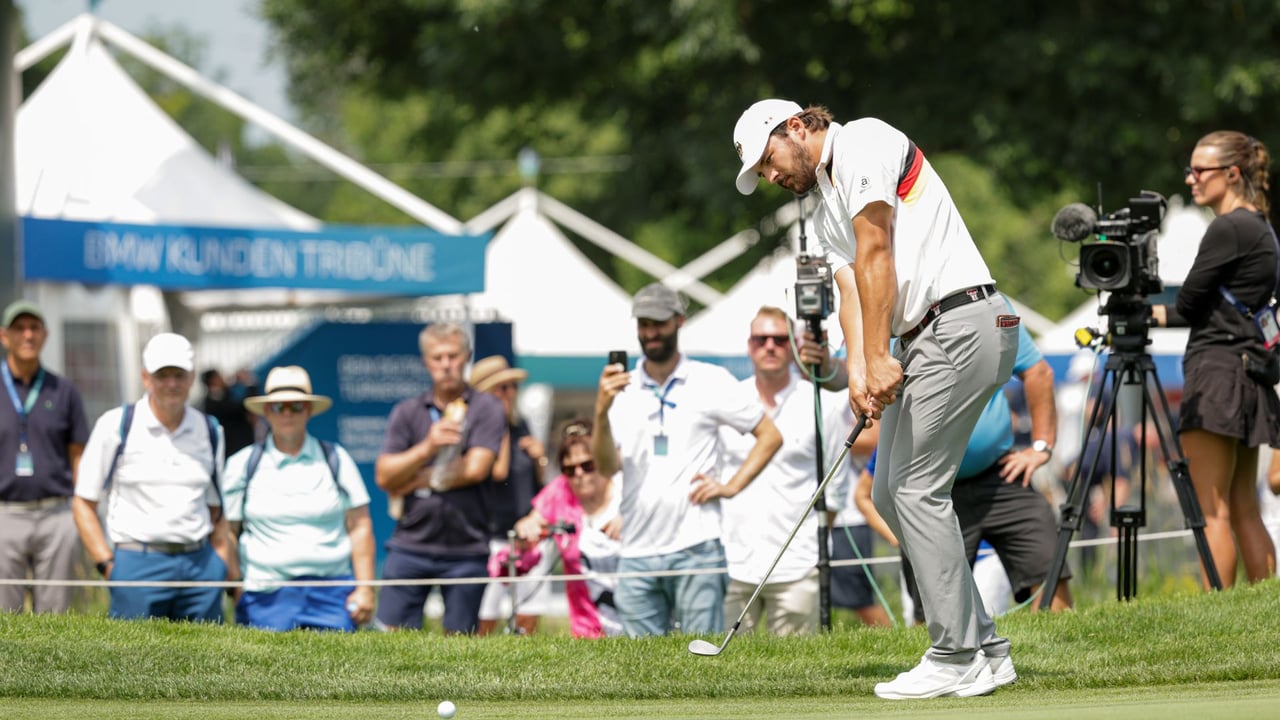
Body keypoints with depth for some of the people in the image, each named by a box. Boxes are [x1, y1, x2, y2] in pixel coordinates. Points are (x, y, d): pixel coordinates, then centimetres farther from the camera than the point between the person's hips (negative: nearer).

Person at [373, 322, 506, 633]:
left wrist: (416, 481, -1)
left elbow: (475, 469, -9)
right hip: (410, 545, 2)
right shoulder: (406, 412, 11)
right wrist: (427, 448, -14)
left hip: (465, 549, -2)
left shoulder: (487, 409, 3)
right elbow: (384, 476, 2)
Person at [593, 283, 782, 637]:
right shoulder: (620, 389, 11)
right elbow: (607, 467, 0)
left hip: (696, 548, -3)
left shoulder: (711, 381, 6)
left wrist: (731, 486, -2)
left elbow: (770, 436, 9)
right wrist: (601, 412, -15)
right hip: (636, 552, 3)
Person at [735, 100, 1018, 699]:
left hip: (960, 322, -10)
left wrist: (879, 357, -20)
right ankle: (983, 649, 10)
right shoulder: (827, 214, 23)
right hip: (923, 338, 10)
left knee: (917, 488, -11)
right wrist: (857, 372, -9)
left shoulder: (862, 143, -5)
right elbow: (853, 289, 10)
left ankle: (956, 659, -8)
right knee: (891, 494, 8)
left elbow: (874, 252, -14)